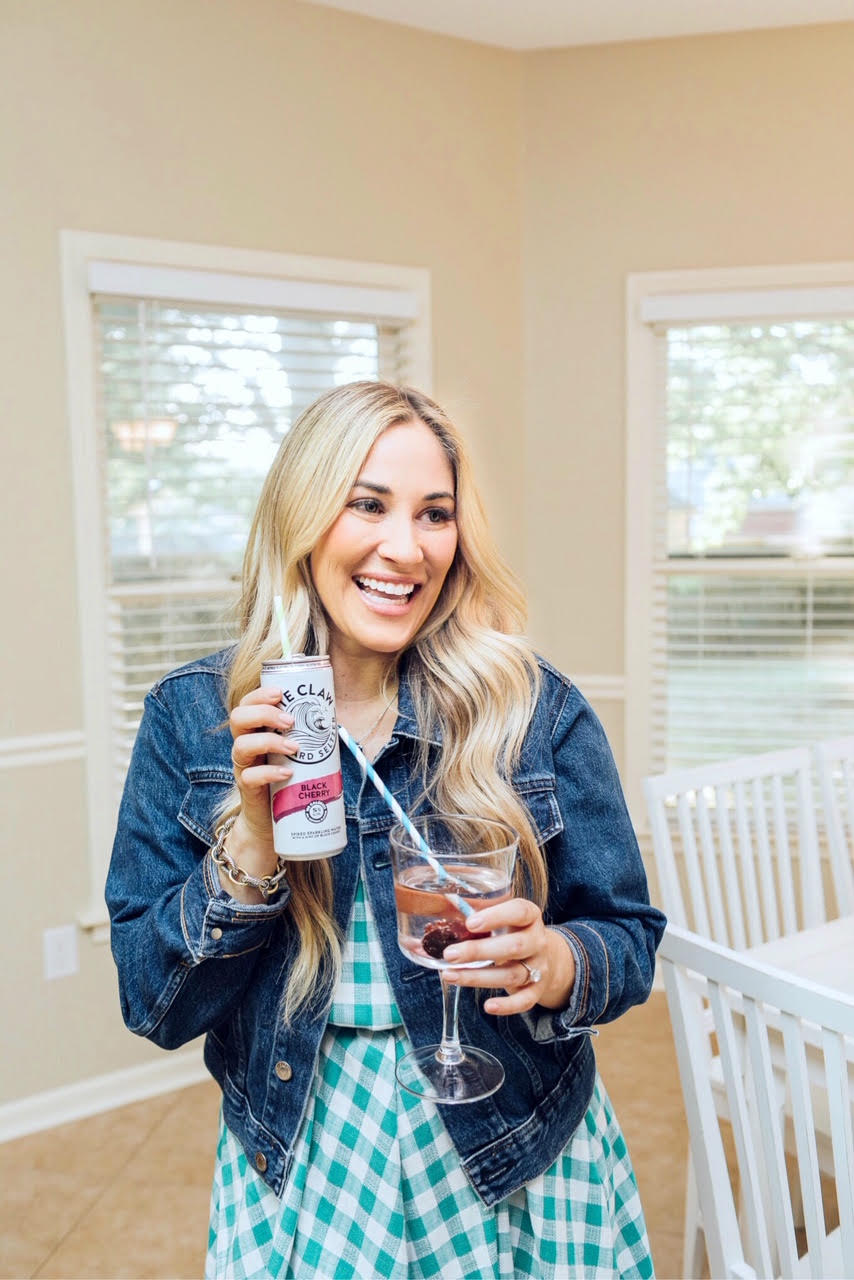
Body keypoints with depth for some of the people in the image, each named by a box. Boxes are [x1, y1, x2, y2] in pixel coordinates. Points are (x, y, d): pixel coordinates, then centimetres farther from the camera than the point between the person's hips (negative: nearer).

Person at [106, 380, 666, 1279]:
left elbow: (629, 939, -5)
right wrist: (251, 845, -26)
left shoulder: (535, 708, -12)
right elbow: (153, 1007, -10)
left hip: (514, 1161, 0)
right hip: (296, 1164, 1)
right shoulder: (192, 716, -9)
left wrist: (555, 963, -27)